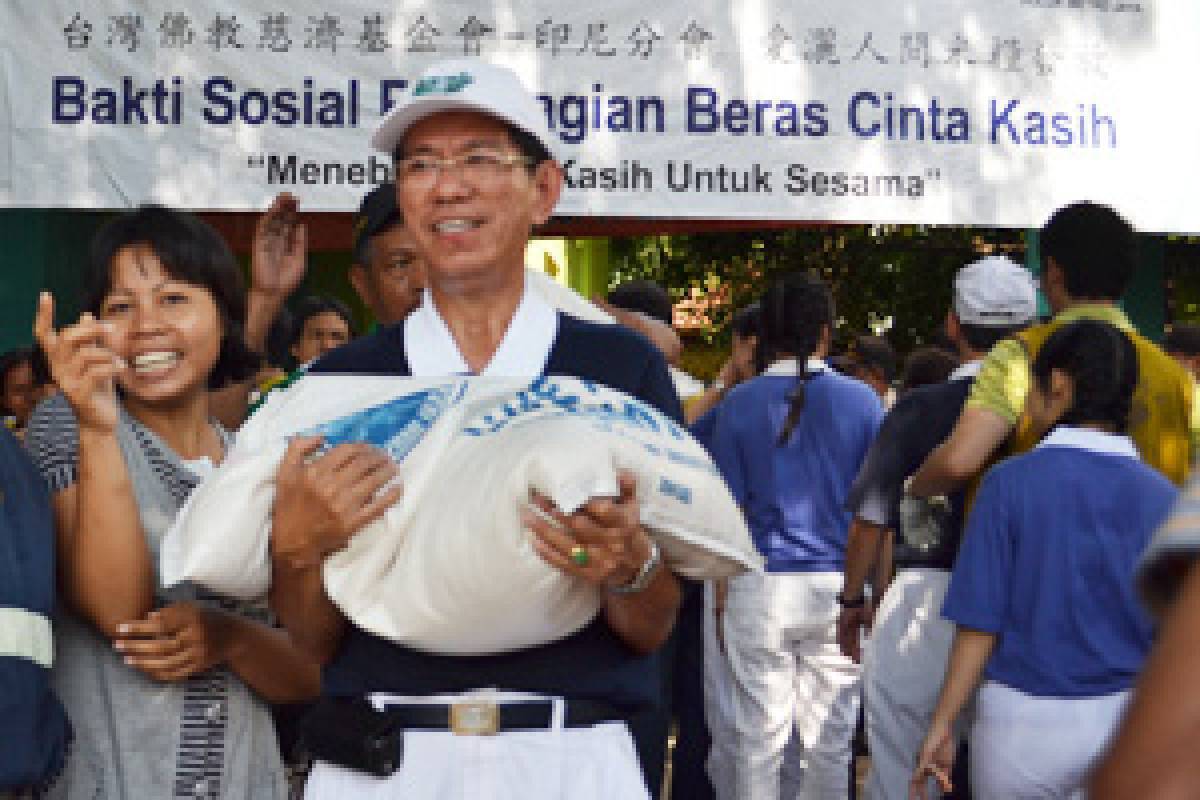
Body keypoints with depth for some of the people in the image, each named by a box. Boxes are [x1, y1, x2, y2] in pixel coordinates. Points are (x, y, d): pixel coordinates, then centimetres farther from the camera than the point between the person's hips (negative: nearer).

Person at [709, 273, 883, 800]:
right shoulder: (861, 401, 0)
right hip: (837, 586, 1)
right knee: (830, 741, 8)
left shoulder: (738, 404, -2)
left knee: (759, 741, 6)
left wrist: (722, 593, 6)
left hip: (761, 585, -1)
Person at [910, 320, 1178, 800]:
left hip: (1024, 719, -2)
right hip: (1128, 722, 3)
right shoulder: (1162, 496, -2)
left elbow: (980, 625, -11)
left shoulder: (1011, 483, -10)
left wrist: (942, 724, -2)